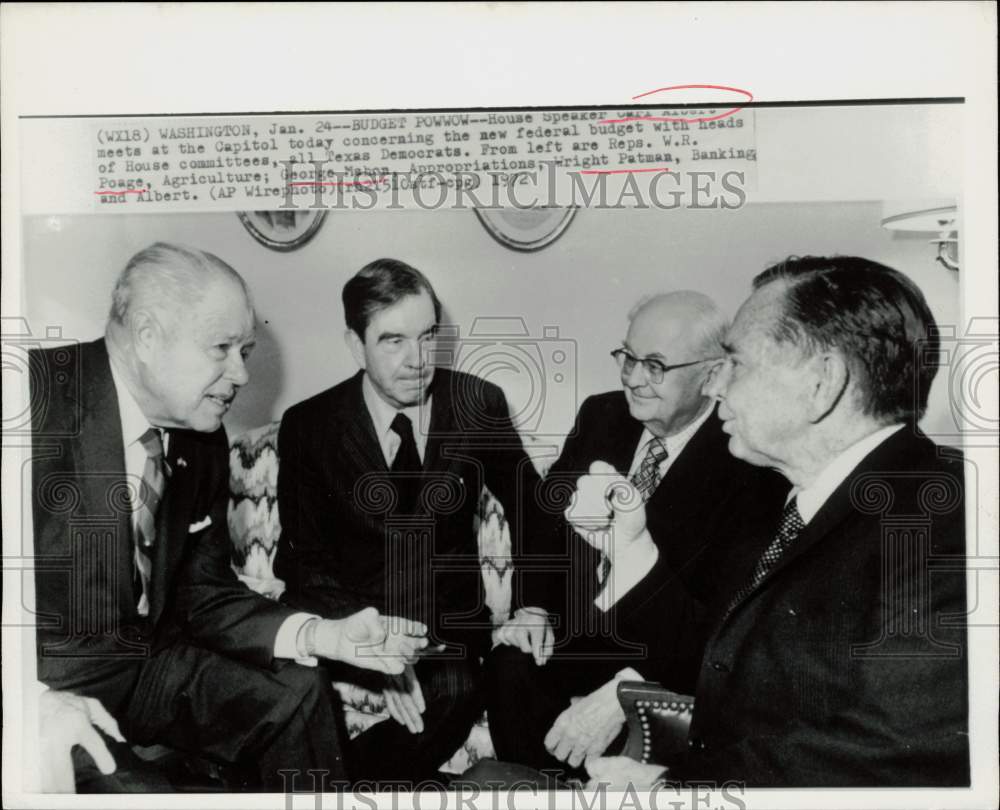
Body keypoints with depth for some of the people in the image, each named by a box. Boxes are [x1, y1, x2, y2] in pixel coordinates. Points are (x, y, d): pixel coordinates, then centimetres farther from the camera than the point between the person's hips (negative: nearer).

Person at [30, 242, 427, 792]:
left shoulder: (203, 441, 1)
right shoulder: (38, 396, -21)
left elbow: (200, 594, 4)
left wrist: (322, 635, -10)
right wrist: (32, 699, -30)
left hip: (146, 664, 6)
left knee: (297, 694, -3)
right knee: (131, 788, -28)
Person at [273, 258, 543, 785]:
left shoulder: (477, 404, -2)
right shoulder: (308, 425, -5)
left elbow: (532, 508, 9)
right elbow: (304, 558, -7)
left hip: (445, 620, 1)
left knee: (455, 688, -31)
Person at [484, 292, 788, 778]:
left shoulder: (750, 469, -16)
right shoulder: (601, 416, 1)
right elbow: (547, 519, 10)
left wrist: (628, 689, -31)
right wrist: (534, 608, -7)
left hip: (670, 662, -4)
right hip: (574, 637, 4)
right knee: (510, 669, -23)